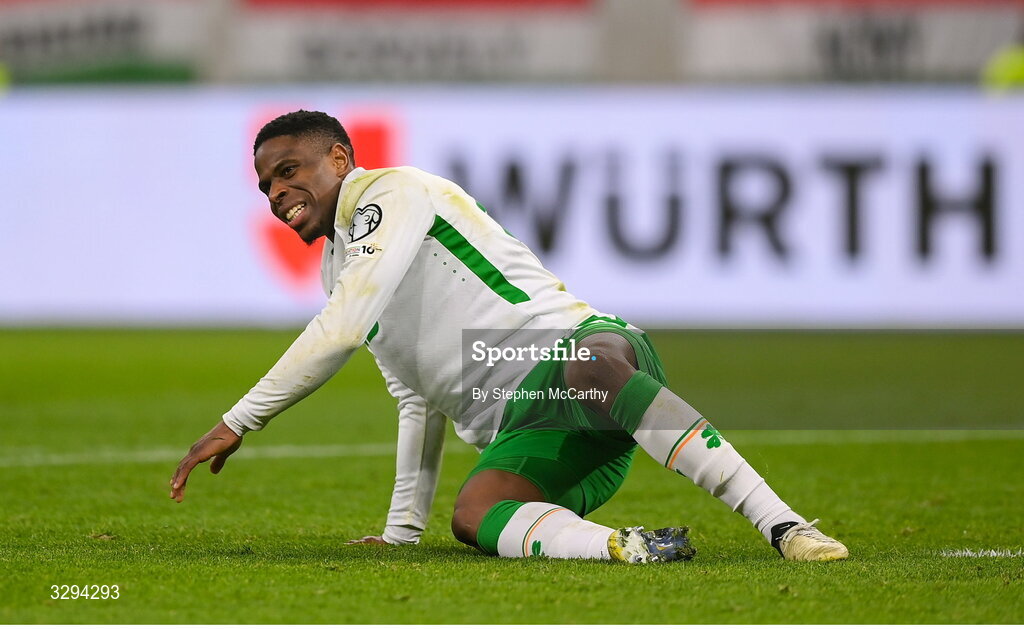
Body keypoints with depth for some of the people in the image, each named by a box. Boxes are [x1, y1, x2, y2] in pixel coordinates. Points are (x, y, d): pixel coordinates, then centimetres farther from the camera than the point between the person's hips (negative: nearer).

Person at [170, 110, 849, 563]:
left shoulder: (393, 191, 2)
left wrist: (237, 424, -5)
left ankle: (785, 525, -46)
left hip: (576, 345, -7)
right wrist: (401, 532, 33)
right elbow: (420, 403, 37)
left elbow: (340, 332, -9)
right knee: (471, 516, -29)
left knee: (590, 370, -45)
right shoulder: (342, 273, 30)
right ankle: (624, 548, -52)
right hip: (525, 434, 7)